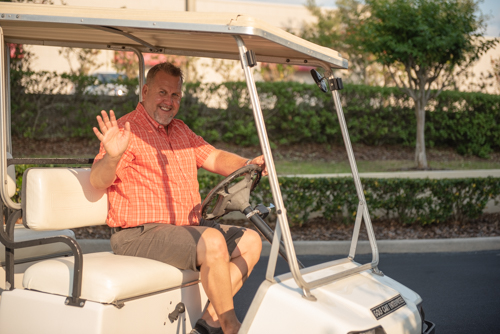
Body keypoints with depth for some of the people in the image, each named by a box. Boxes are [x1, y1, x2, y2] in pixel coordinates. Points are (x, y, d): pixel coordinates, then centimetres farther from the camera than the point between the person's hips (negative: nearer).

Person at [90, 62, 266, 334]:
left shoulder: (180, 130, 17)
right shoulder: (128, 130, -10)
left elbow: (213, 158, 12)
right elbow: (98, 182, -21)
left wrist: (248, 164, -8)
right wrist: (112, 156, -43)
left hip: (186, 228, 9)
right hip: (140, 234, -9)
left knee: (250, 241, 2)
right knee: (212, 242, -29)